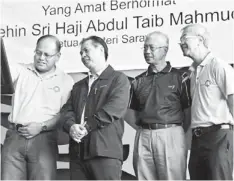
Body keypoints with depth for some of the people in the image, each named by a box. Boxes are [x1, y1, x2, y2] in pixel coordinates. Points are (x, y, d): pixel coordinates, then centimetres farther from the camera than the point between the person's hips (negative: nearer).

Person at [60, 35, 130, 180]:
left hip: (105, 151, -6)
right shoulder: (78, 86, 26)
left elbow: (115, 108, -11)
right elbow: (67, 110, 13)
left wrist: (87, 126, -15)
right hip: (77, 153, 6)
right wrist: (71, 126, -11)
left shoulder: (118, 79, 6)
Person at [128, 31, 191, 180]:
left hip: (170, 135, -4)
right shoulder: (138, 81, 16)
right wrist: (143, 128, 7)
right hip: (143, 137, 4)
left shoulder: (179, 77, 4)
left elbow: (189, 110, 1)